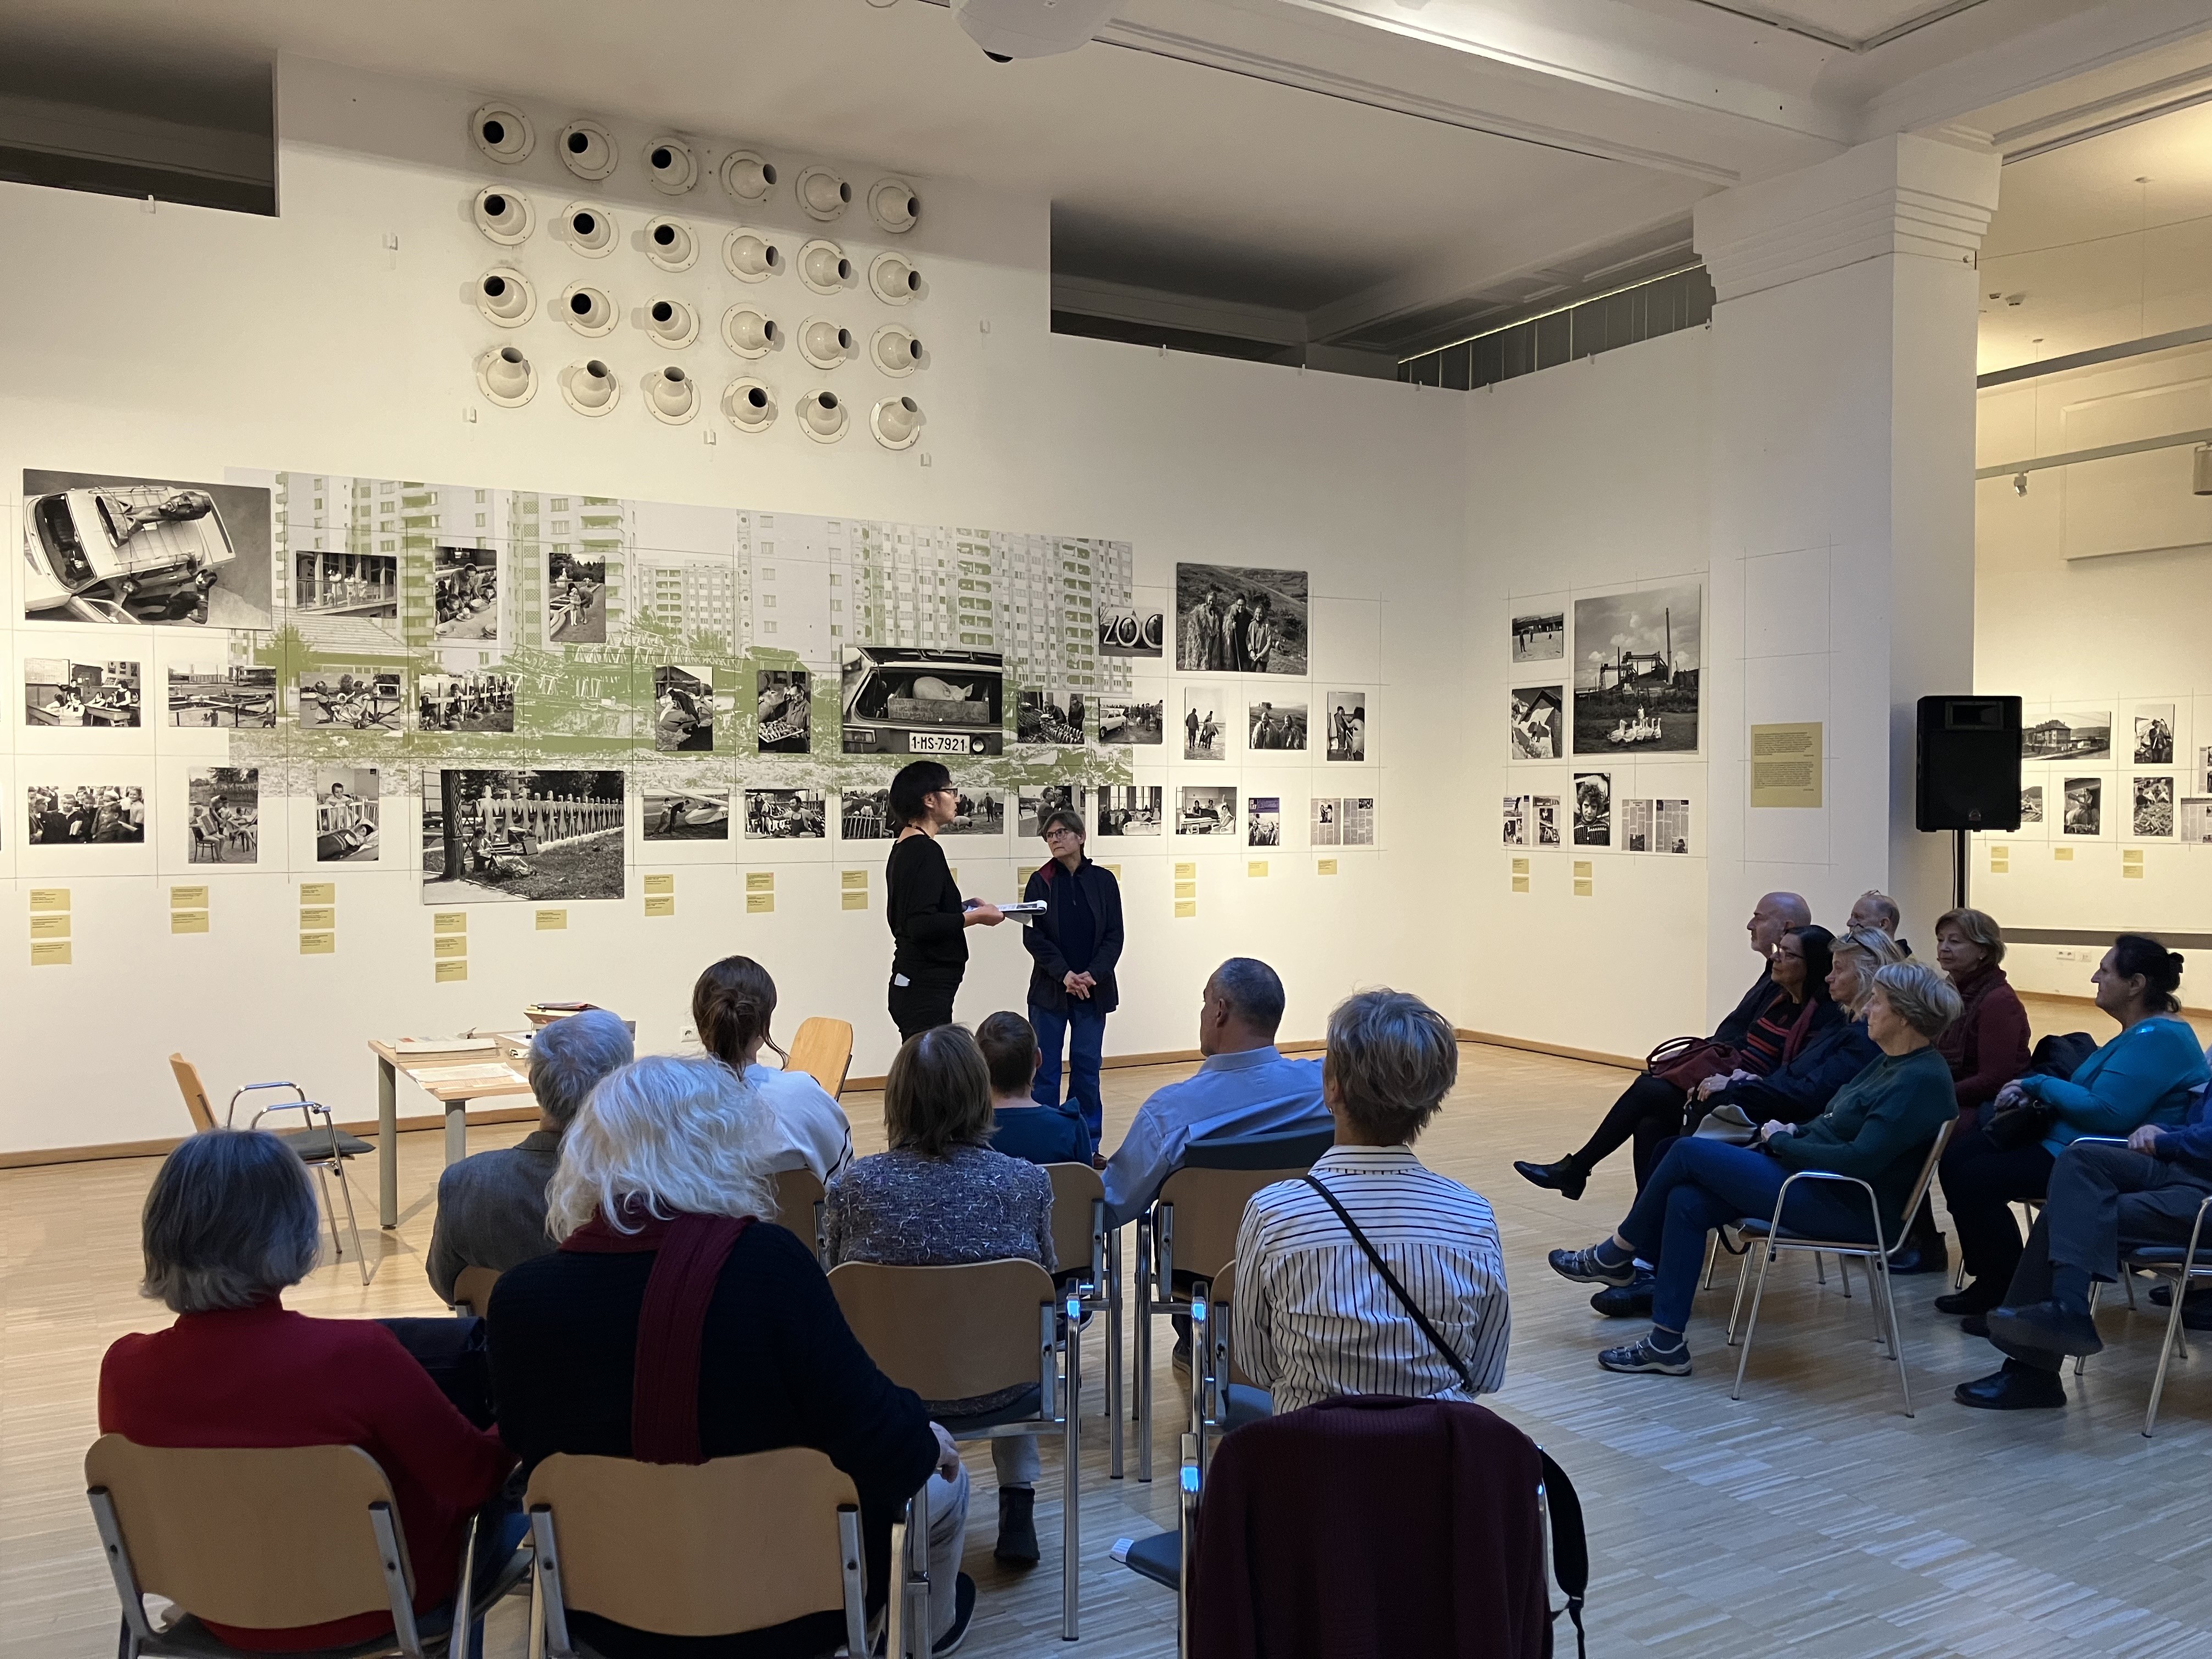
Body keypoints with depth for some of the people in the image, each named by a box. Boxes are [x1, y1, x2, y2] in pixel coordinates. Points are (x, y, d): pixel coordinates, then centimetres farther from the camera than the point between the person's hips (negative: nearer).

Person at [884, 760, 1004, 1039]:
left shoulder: (902, 849, 15)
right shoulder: (926, 851, -15)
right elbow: (922, 925, -22)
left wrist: (962, 908, 16)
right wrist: (976, 917, -12)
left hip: (910, 987, 10)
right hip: (926, 992, -10)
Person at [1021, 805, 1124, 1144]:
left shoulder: (1103, 880, 2)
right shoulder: (1041, 882, 0)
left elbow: (1115, 936, 1)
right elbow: (1033, 935, -4)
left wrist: (1092, 974, -13)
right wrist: (1064, 974, -15)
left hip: (1093, 989, 1)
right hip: (1049, 988, -1)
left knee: (1087, 1066, 5)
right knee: (1045, 1068, 1)